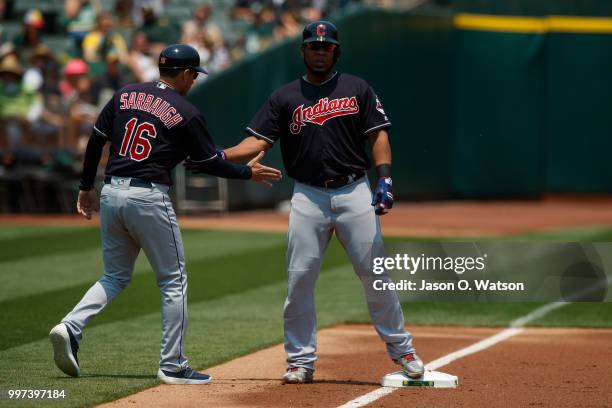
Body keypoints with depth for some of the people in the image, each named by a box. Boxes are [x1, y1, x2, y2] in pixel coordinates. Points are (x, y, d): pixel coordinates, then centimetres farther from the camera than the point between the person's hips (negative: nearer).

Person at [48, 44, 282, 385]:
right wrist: (248, 173, 16)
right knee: (174, 280, 7)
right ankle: (173, 366, 6)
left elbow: (96, 141, 11)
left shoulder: (125, 95, 10)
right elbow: (210, 163, 1)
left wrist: (86, 188, 19)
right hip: (148, 197, -6)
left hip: (111, 194, 6)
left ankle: (71, 328, -5)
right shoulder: (187, 113, -3)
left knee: (116, 276, 18)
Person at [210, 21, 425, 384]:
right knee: (300, 279, -4)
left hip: (354, 193, -1)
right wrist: (218, 157, -15)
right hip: (308, 197, 1)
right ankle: (301, 360, 4)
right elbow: (258, 141, 2)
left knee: (375, 272, -1)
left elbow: (378, 135, 4)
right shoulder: (284, 97, 9)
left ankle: (401, 349, 11)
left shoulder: (357, 89, 8)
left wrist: (385, 179, -11)